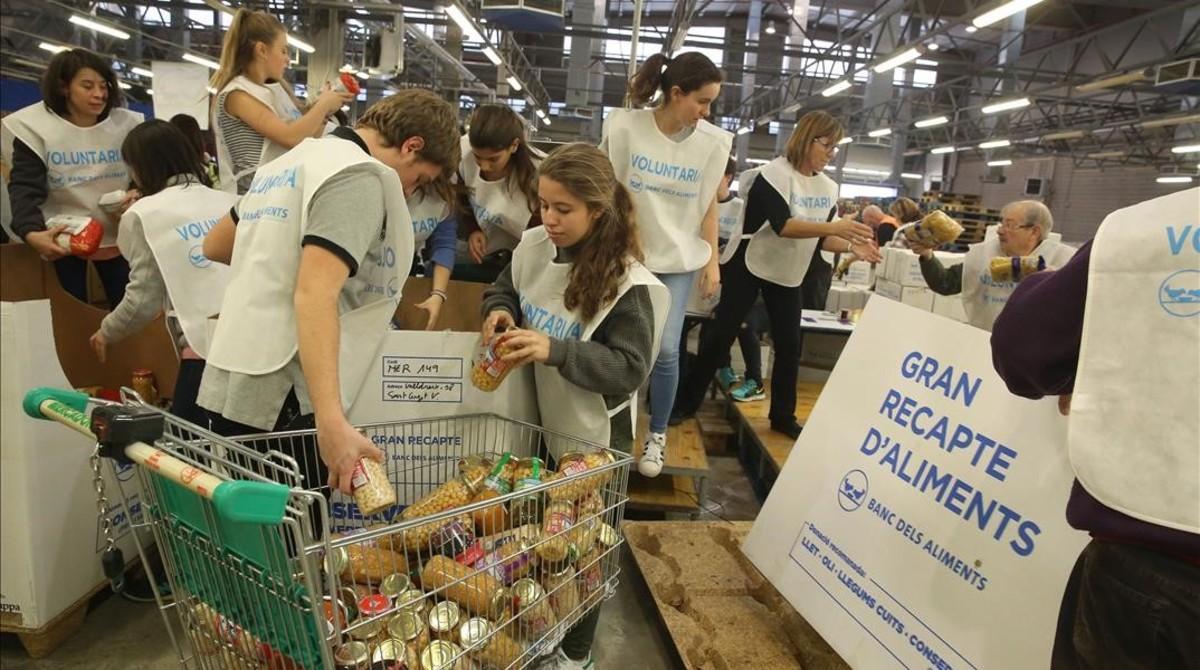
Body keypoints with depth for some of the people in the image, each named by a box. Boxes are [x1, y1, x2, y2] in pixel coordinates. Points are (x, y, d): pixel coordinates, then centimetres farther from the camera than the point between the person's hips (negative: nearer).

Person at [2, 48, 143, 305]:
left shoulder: (126, 124, -1)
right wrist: (31, 232, -33)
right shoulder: (34, 126, -9)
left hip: (117, 236, 2)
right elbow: (25, 188, -15)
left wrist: (140, 193, -18)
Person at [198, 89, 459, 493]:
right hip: (282, 398, -9)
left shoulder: (290, 163, 16)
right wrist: (332, 423, -33)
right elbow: (315, 296, -26)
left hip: (228, 385, 9)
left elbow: (214, 247, 29)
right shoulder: (361, 175, -12)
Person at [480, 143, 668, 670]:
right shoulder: (533, 246, -6)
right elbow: (503, 290, 12)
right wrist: (499, 312, -12)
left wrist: (554, 350, -34)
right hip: (535, 420, 6)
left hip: (590, 438, -6)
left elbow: (630, 369, -24)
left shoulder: (626, 283, -23)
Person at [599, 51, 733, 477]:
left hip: (679, 259, 1)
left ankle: (657, 435, 17)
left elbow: (709, 204, 5)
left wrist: (713, 261, 6)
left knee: (666, 348, -3)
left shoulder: (713, 142, -3)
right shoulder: (625, 127, -9)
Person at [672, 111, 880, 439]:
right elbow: (783, 225, -29)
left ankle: (783, 416, 18)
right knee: (722, 336, 0)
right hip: (750, 267, -6)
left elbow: (819, 239, 6)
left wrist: (850, 245, -12)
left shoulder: (828, 188, 4)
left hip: (789, 275, 6)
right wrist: (835, 226, -36)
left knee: (789, 345, 5)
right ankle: (687, 401, 14)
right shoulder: (774, 173, -17)